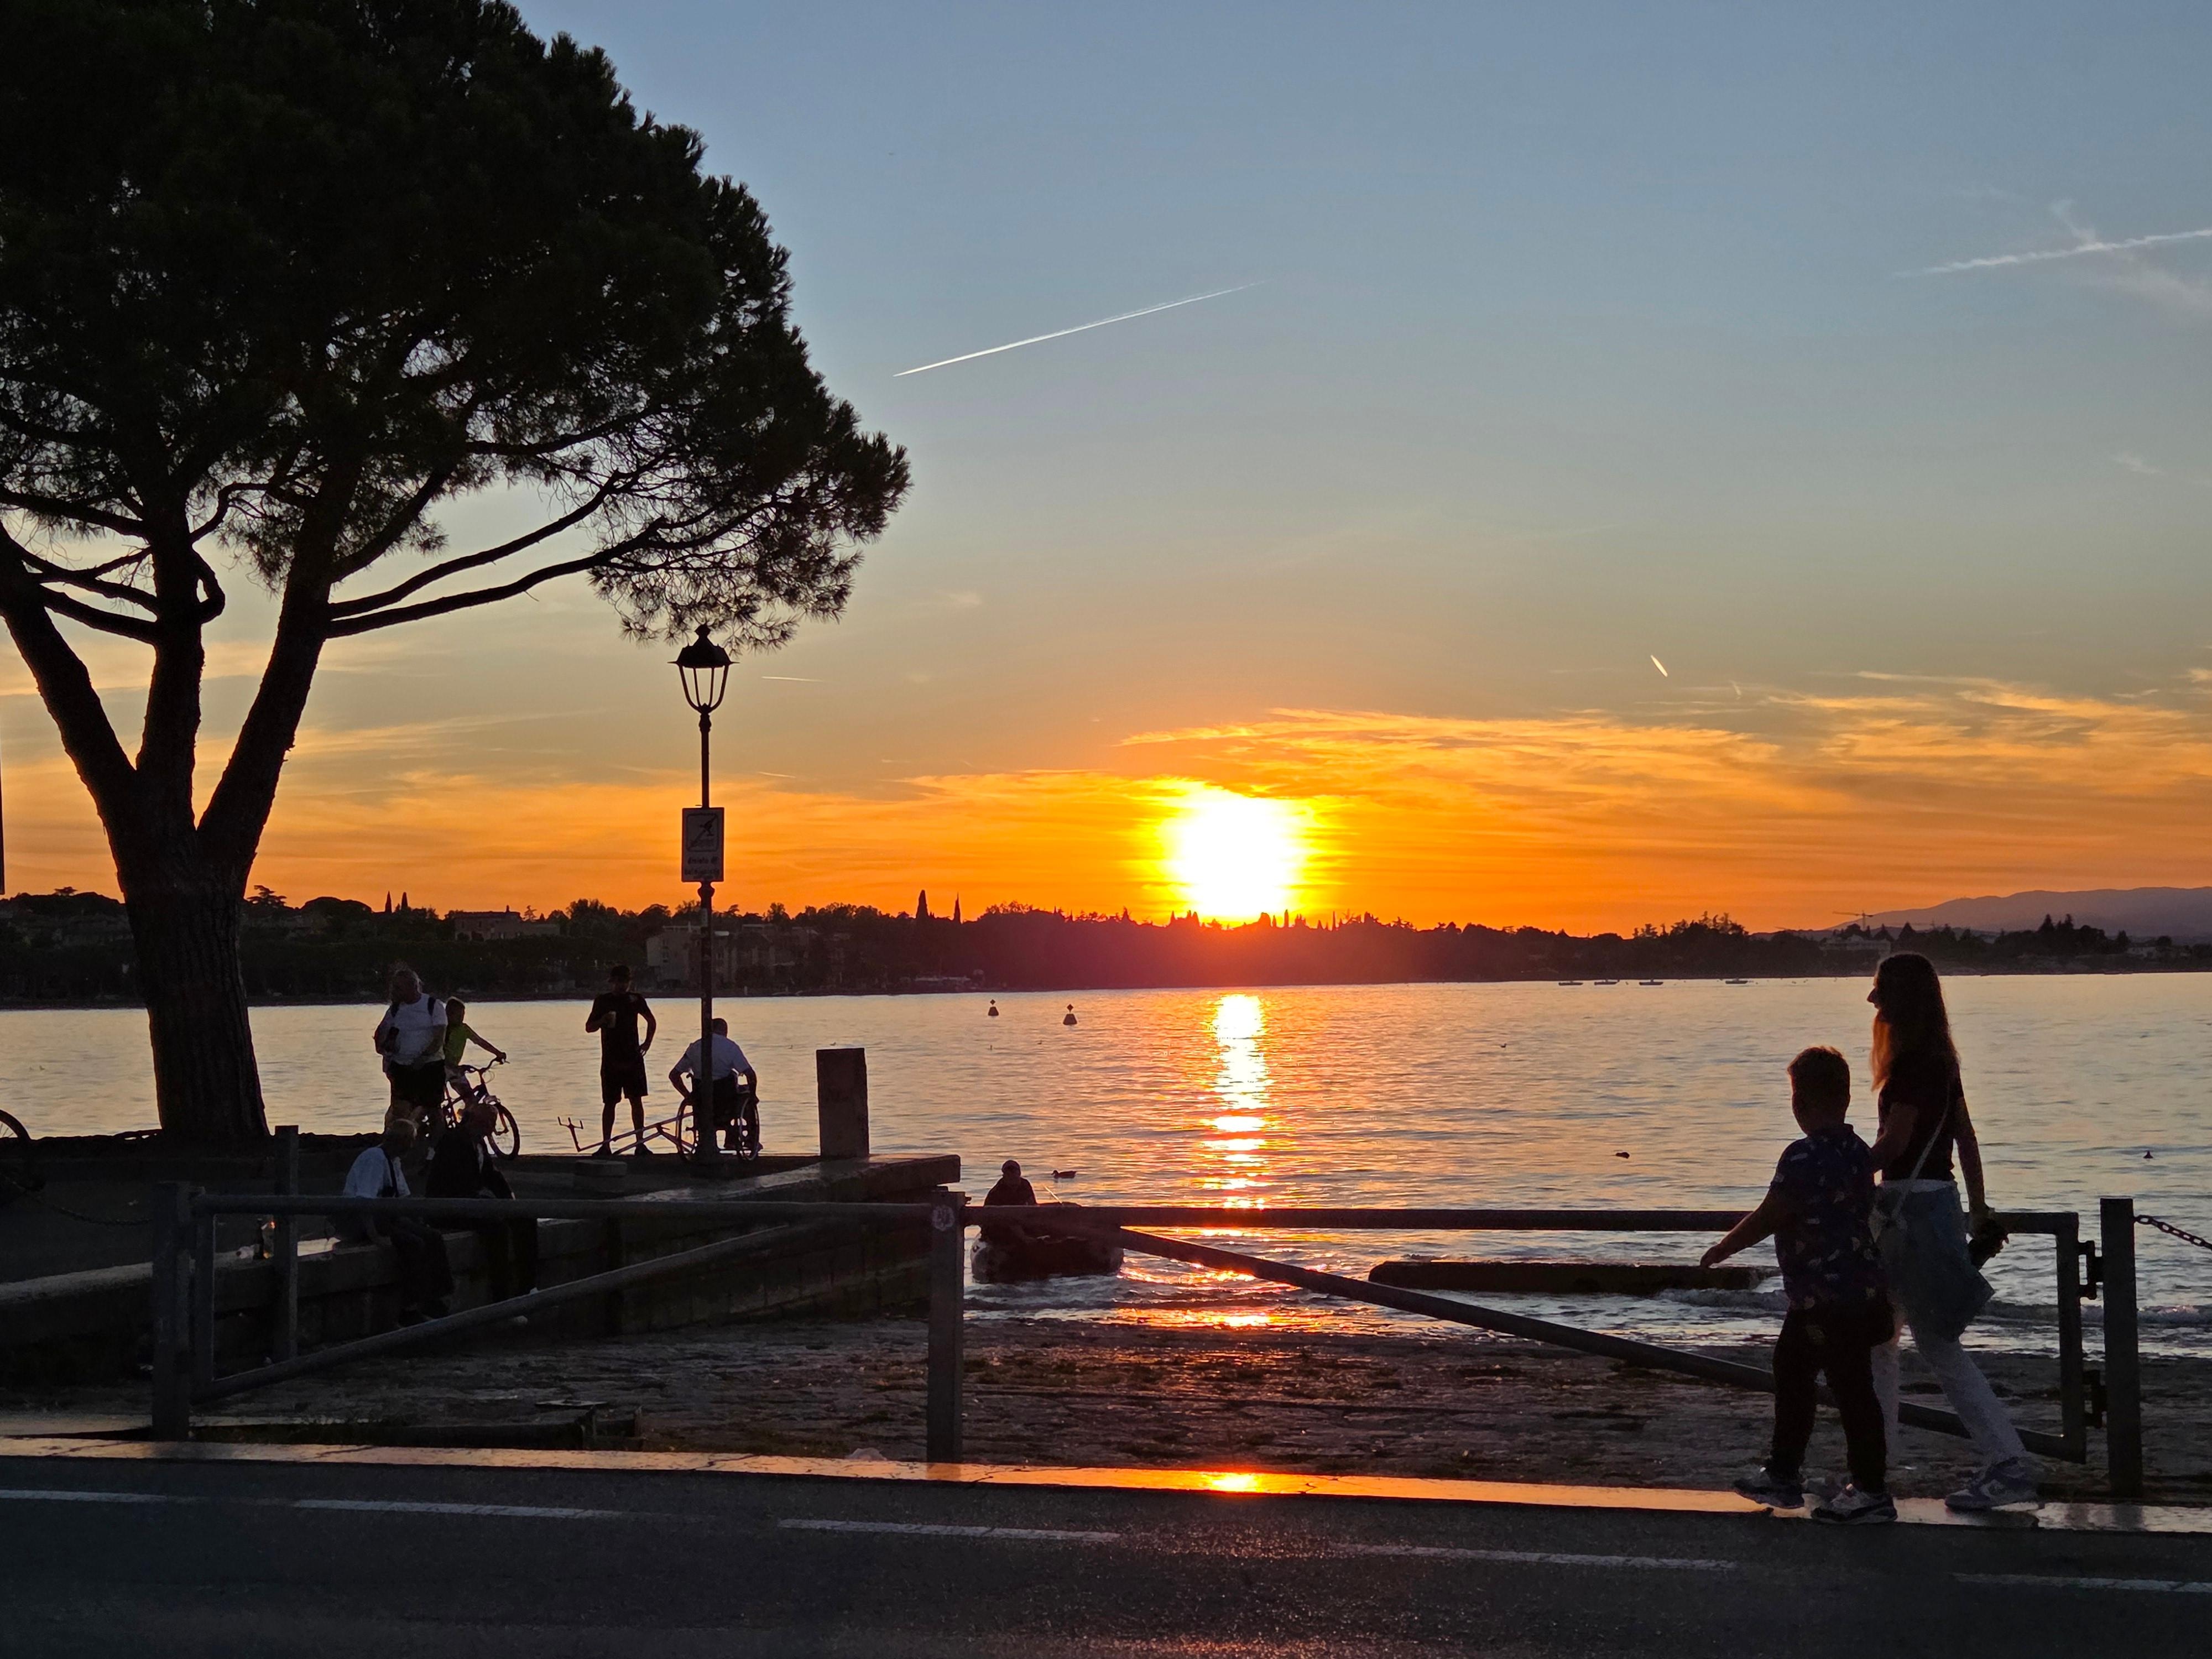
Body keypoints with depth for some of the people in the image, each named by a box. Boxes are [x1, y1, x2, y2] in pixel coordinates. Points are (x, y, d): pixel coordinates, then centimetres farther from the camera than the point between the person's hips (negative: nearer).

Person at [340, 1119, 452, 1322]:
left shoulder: (395, 1161, 12)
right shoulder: (374, 1158, -18)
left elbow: (402, 1197, 22)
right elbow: (364, 1200, -29)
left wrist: (419, 1222, 14)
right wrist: (373, 1232, -37)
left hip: (384, 1216, 10)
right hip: (357, 1222, -10)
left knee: (433, 1238, -5)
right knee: (413, 1244, -27)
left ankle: (432, 1300, -3)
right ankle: (409, 1310, -22)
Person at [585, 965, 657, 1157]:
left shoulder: (635, 999, 7)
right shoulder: (602, 1001, 3)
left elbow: (652, 1022, 21)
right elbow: (589, 1027, 4)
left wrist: (647, 1042, 12)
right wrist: (603, 1020, -16)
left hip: (633, 1058, 1)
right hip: (611, 1060, -1)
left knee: (637, 1100, -2)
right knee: (609, 1103, 1)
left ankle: (640, 1143, 3)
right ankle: (605, 1145, 5)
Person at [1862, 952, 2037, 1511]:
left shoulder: (1915, 1062, -17)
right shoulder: (1938, 1060, 12)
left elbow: (1893, 1142, -19)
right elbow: (1965, 1135, 17)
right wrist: (1978, 1207, 23)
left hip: (1915, 1206, -10)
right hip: (1933, 1200, 10)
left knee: (1937, 1344, -8)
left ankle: (2010, 1465, -8)